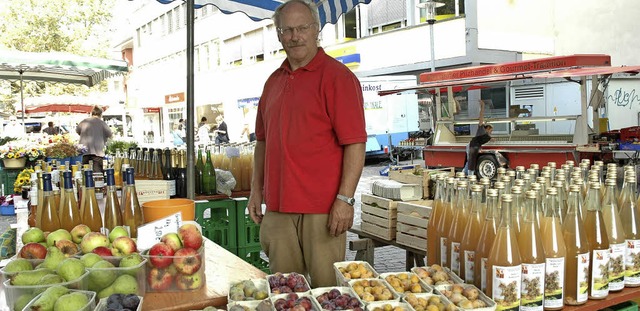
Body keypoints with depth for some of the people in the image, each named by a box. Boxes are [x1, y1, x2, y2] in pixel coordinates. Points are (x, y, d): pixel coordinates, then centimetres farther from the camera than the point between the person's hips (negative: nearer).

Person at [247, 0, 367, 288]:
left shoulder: (337, 77, -6)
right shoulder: (273, 81, 15)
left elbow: (355, 143, -12)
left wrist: (345, 199, -17)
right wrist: (256, 191, 15)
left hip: (323, 209, -6)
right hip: (277, 207, 6)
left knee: (326, 290, 2)